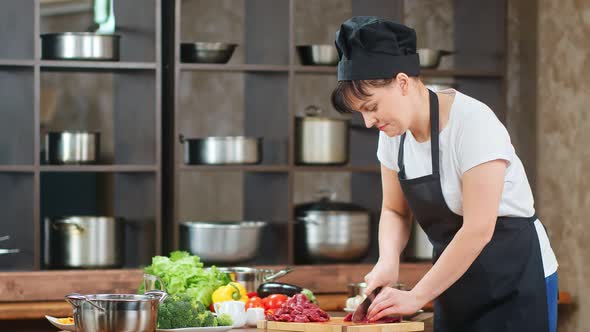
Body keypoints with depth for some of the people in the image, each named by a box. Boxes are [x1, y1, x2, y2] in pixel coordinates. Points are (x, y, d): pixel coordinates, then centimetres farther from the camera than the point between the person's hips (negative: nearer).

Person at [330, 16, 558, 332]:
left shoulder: (472, 123, -22)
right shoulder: (395, 133, -1)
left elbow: (478, 230, -25)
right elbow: (394, 211, 10)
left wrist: (416, 296, -22)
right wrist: (387, 261, -10)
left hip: (516, 280, -6)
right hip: (457, 285, 6)